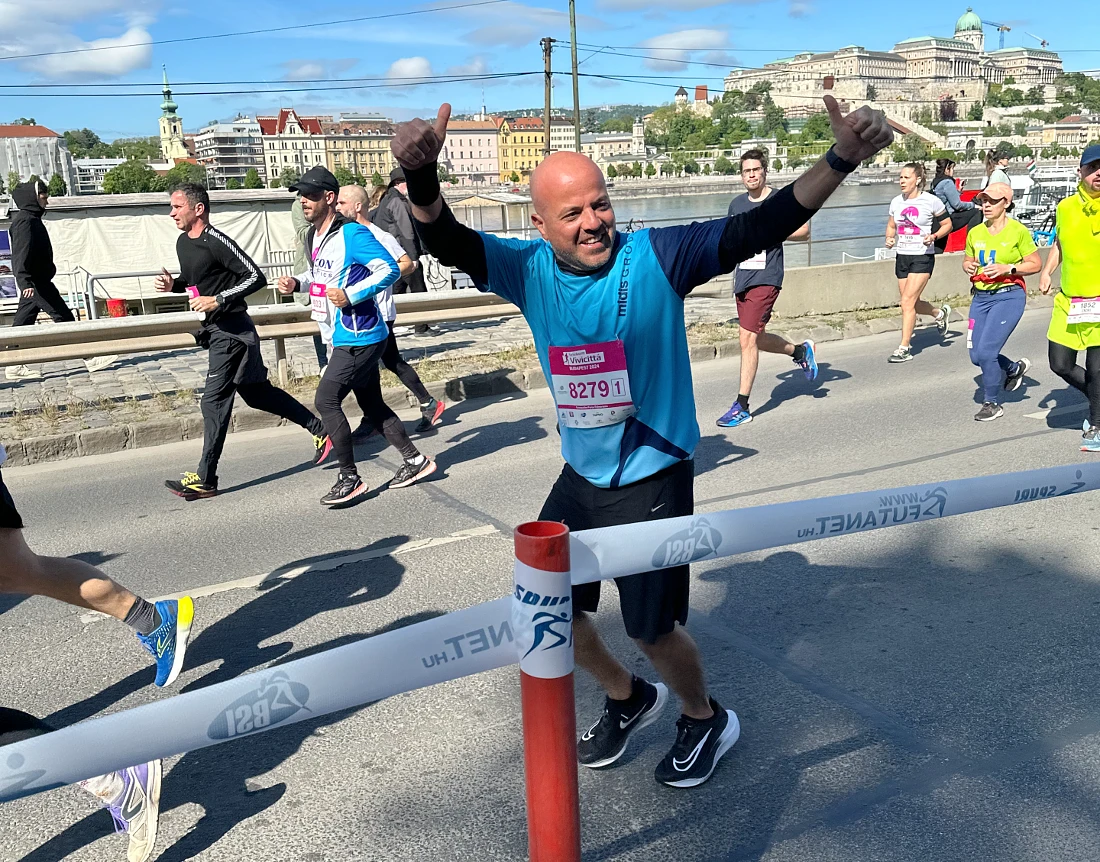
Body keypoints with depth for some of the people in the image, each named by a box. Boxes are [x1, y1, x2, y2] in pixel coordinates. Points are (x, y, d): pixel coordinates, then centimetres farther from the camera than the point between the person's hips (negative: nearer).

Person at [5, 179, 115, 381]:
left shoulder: (32, 219, 18)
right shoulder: (25, 220, -13)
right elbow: (21, 252, -23)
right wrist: (25, 281, -32)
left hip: (35, 281, 10)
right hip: (36, 282, -10)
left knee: (23, 322, 9)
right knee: (64, 318, -8)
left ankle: (14, 366, 12)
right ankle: (90, 358, -5)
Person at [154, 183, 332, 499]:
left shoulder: (217, 242, -16)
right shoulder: (183, 242, 12)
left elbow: (256, 277, -19)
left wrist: (219, 300, -23)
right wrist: (173, 284, 6)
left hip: (231, 330, -10)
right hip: (214, 329, 10)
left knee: (214, 402, -7)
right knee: (256, 393, 15)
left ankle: (205, 479, 0)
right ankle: (319, 430, 25)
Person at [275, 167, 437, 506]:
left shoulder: (352, 233, -16)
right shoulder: (313, 236, 12)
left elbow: (390, 270, -22)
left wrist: (351, 295, -26)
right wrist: (297, 283, 8)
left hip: (359, 338, -10)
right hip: (346, 337, 10)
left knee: (326, 399, -10)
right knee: (371, 404, 15)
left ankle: (350, 478, 0)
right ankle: (415, 460, 28)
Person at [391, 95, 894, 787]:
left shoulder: (656, 258, -15)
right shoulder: (531, 270, -5)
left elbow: (757, 229, -22)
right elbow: (450, 243, -17)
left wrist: (840, 161, -35)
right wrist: (421, 177, -38)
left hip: (654, 479, -5)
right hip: (580, 478, 5)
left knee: (652, 628, 8)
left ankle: (707, 720, 41)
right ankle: (629, 698, 45)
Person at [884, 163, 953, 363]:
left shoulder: (931, 201, -8)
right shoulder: (896, 202, 5)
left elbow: (947, 224, 2)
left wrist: (933, 236, -16)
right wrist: (889, 239, -3)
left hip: (923, 257, -6)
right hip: (902, 256, 6)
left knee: (907, 301, -14)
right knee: (913, 304, 13)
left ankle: (904, 348, -8)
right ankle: (940, 314, 45)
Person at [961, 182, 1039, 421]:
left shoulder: (1018, 231, -8)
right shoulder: (975, 233, 6)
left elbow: (1035, 264, -4)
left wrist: (1007, 269, -18)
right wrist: (968, 266, -4)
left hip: (1009, 296, -6)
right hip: (981, 297, 6)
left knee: (986, 351, -14)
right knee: (976, 356, 5)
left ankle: (992, 403, 6)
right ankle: (1014, 368, 37)